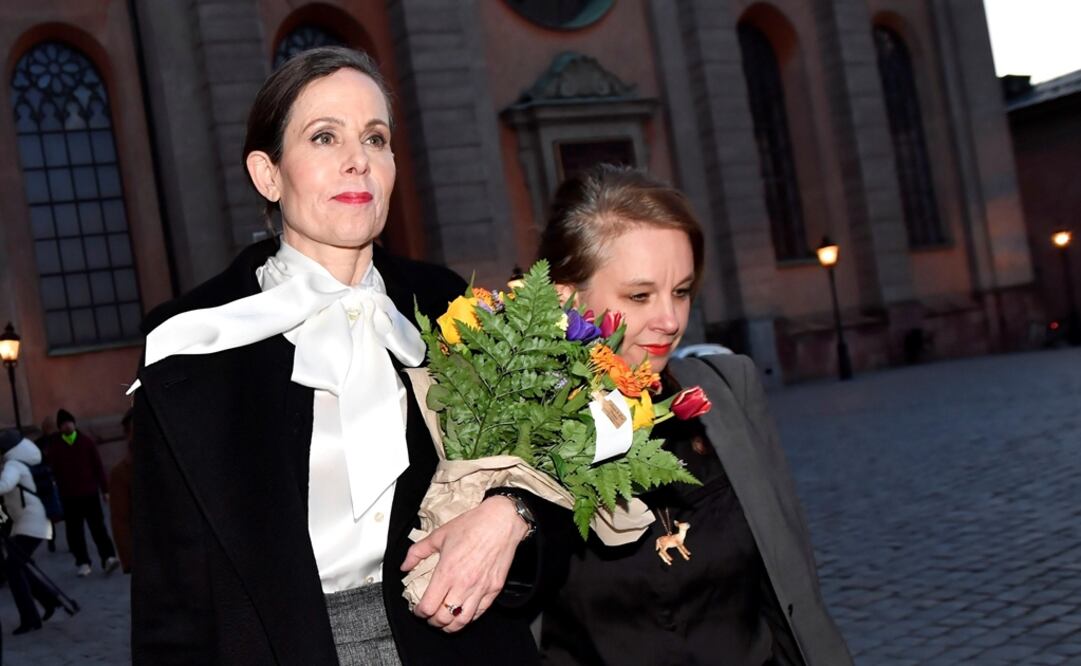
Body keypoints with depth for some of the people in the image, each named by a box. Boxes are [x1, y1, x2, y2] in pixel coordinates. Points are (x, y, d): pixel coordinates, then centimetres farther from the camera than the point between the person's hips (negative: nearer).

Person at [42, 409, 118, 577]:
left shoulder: (87, 441, 2)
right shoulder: (53, 445, 1)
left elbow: (98, 466, 4)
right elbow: (51, 469, -2)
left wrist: (104, 489, 4)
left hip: (90, 492, 0)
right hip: (68, 495, 0)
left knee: (98, 527, -3)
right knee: (74, 531, 4)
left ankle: (108, 558, -6)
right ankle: (82, 563, 12)